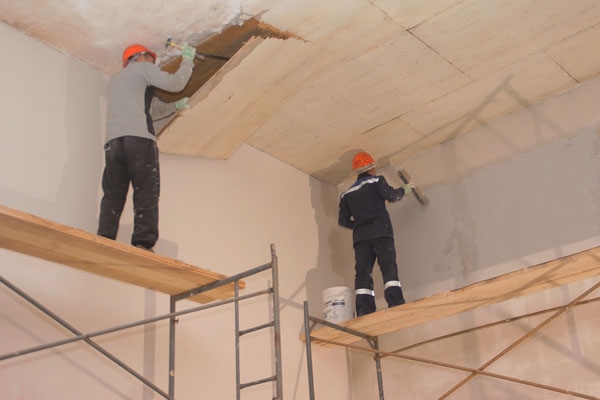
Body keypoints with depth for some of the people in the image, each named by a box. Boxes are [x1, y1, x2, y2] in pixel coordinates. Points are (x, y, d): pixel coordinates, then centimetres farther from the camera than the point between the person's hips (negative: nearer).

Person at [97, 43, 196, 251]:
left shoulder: (114, 79, 36)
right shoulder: (142, 67, 14)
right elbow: (175, 83, 6)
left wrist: (174, 106, 46)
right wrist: (187, 59, 21)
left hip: (113, 141, 6)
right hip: (138, 138, -6)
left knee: (113, 195, 1)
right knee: (146, 195, -9)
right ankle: (143, 244, -19)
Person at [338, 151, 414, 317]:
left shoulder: (347, 193, 22)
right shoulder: (376, 181, 9)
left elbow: (343, 220, 18)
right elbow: (391, 195, -7)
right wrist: (405, 190, 11)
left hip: (360, 237, 4)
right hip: (381, 233, -4)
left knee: (362, 273, -4)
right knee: (389, 268, -10)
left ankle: (364, 312, -15)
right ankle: (396, 305, -24)